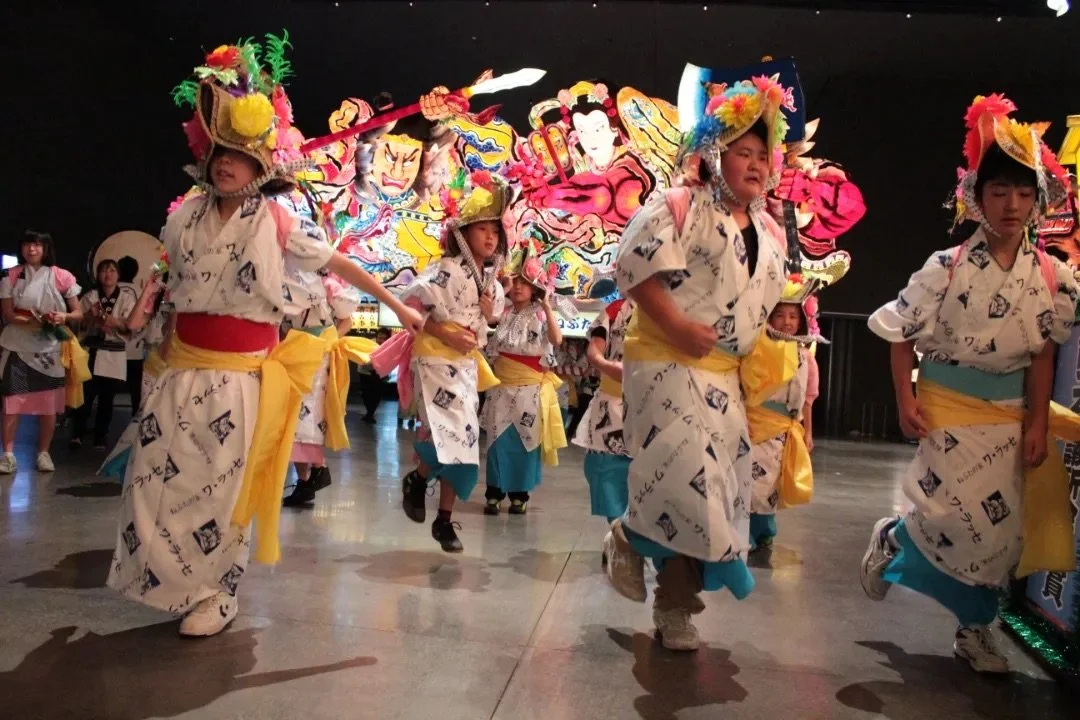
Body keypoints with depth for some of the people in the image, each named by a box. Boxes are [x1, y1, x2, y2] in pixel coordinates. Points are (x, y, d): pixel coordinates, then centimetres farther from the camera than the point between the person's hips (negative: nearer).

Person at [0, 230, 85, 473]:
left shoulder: (61, 277, -1)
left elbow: (78, 313, 2)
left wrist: (63, 317, -20)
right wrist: (34, 320, -20)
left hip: (51, 346, 0)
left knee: (49, 403, 3)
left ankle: (43, 453, 14)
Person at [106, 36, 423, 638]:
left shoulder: (277, 222, -7)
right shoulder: (187, 217, 6)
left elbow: (341, 265, 0)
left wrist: (399, 306, 4)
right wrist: (166, 344, 21)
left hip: (240, 374, -5)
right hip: (183, 368, 5)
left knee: (222, 487, 3)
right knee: (155, 479, 7)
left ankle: (219, 595, 21)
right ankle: (180, 584, 27)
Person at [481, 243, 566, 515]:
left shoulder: (540, 314, -3)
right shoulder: (502, 313, 6)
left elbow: (557, 340, -20)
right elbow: (488, 344, 0)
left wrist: (547, 305, -23)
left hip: (531, 387, -2)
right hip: (502, 385, 2)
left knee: (525, 440, 5)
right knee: (498, 439, 3)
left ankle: (520, 493, 17)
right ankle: (494, 492, 13)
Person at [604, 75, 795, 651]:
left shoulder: (771, 234, 17)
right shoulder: (677, 206, -4)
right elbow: (636, 268, -14)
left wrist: (762, 360, 12)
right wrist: (677, 327, -21)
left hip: (726, 378, 7)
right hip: (667, 364, -7)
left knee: (720, 486, 6)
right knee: (687, 473, -22)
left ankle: (675, 606, 18)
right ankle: (628, 538, 10)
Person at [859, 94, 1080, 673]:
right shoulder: (948, 266, -11)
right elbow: (902, 334, -6)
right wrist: (906, 401, -11)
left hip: (1009, 413, 4)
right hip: (948, 404, -4)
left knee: (1002, 526, 7)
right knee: (964, 517, -9)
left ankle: (975, 629, 25)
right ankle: (892, 539, 23)